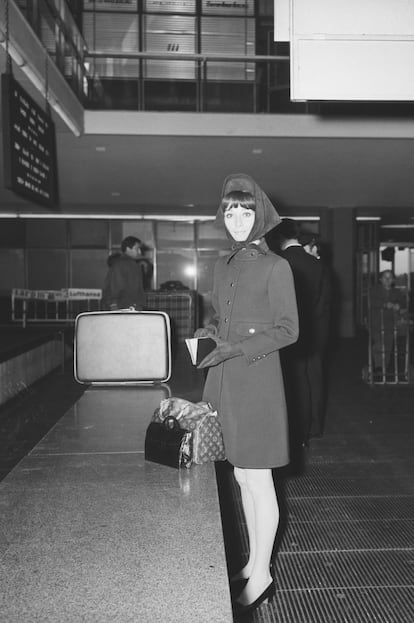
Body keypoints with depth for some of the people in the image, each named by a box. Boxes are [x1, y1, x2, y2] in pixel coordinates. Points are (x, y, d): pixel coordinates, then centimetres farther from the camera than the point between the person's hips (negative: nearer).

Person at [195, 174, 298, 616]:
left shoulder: (275, 267, -7)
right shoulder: (224, 265, 12)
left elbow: (287, 330, -10)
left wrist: (236, 348, -18)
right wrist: (209, 333, -1)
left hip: (257, 380, -6)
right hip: (224, 381, 7)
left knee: (258, 482, 3)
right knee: (241, 477, 16)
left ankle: (261, 579, 18)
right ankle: (253, 563, 32)